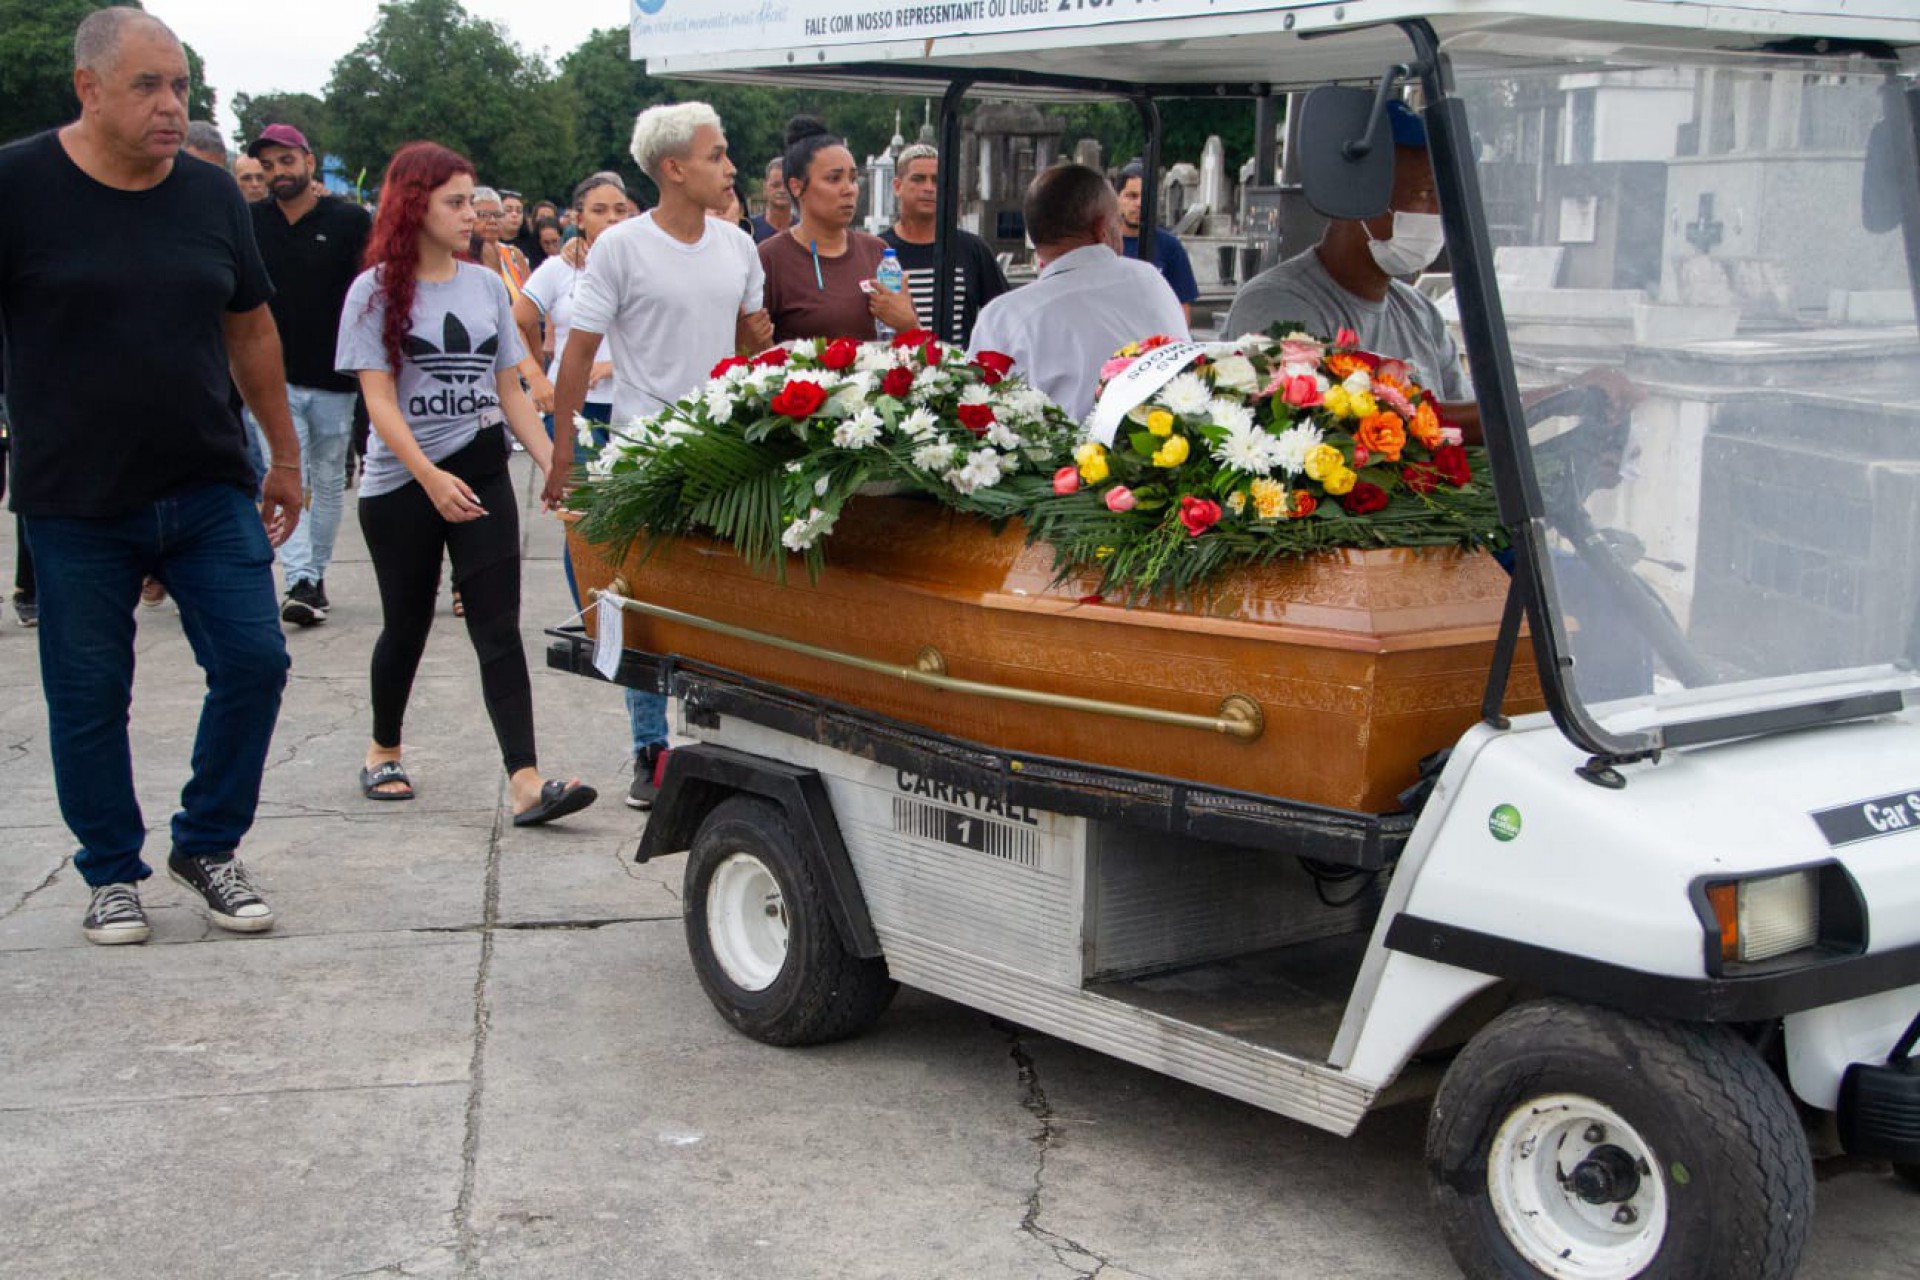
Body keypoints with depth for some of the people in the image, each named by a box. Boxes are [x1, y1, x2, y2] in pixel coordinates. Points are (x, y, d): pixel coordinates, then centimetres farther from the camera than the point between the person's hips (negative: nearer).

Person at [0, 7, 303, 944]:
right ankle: (112, 873, 25)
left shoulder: (211, 194, 6)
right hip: (76, 505, -3)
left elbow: (250, 329, 15)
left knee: (254, 662, 0)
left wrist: (286, 458, 18)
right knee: (88, 695, 6)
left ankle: (208, 847, 20)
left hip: (210, 493, 3)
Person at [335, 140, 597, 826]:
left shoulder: (487, 285, 8)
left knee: (498, 627, -7)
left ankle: (526, 781, -14)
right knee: (407, 623, 11)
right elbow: (379, 399, -11)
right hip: (400, 485, -2)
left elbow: (510, 391, 11)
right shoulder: (377, 291, -4)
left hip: (482, 474, 3)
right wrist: (431, 477, -24)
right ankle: (383, 752, 35)